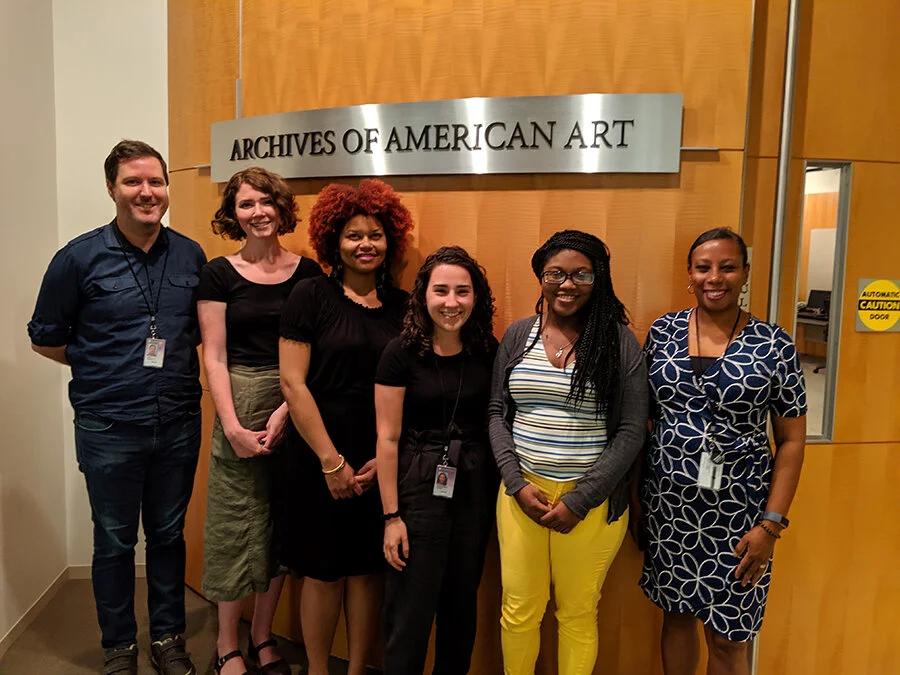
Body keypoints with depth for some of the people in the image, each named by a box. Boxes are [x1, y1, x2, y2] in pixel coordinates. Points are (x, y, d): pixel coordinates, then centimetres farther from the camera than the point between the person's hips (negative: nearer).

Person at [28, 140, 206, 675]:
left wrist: (173, 362, 1)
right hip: (109, 429, -2)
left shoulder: (191, 255, 2)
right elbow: (45, 338, 3)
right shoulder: (80, 258, -6)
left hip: (179, 424, 3)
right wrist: (103, 369, -3)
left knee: (169, 534, 16)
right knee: (114, 541, 12)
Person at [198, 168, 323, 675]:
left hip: (296, 409, 2)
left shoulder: (307, 272, 3)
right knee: (237, 523, 5)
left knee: (283, 524, 10)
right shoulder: (219, 273, -1)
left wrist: (286, 411, -11)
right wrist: (233, 426, -11)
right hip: (239, 405, -2)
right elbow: (215, 357, -3)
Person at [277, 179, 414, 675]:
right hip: (319, 456, -3)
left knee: (368, 567, 13)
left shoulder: (402, 305, 5)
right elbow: (293, 383, -9)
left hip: (382, 461, 3)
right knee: (323, 570, 9)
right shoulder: (311, 295, -5)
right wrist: (331, 461, -11)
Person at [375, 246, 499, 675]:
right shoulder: (401, 353, -11)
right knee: (410, 611, 5)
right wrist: (391, 516, -9)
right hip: (419, 486, -4)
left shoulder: (488, 352, 0)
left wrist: (504, 491, 2)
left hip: (476, 487, 4)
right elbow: (388, 438, -9)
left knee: (462, 604, 17)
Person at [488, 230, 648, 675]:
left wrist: (579, 501, -11)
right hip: (522, 491, 3)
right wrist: (517, 483, -6)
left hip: (591, 499, -2)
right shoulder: (517, 335, 4)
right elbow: (497, 413, 7)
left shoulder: (619, 342, -5)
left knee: (578, 612, 11)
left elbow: (631, 432, -7)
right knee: (519, 609, 12)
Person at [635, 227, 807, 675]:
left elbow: (792, 440, -3)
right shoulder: (663, 332, 1)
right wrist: (634, 493, 5)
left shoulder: (773, 345, -5)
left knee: (727, 637, 8)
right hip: (667, 504, 2)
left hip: (737, 511, -2)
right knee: (676, 614, 16)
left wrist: (772, 522, -8)